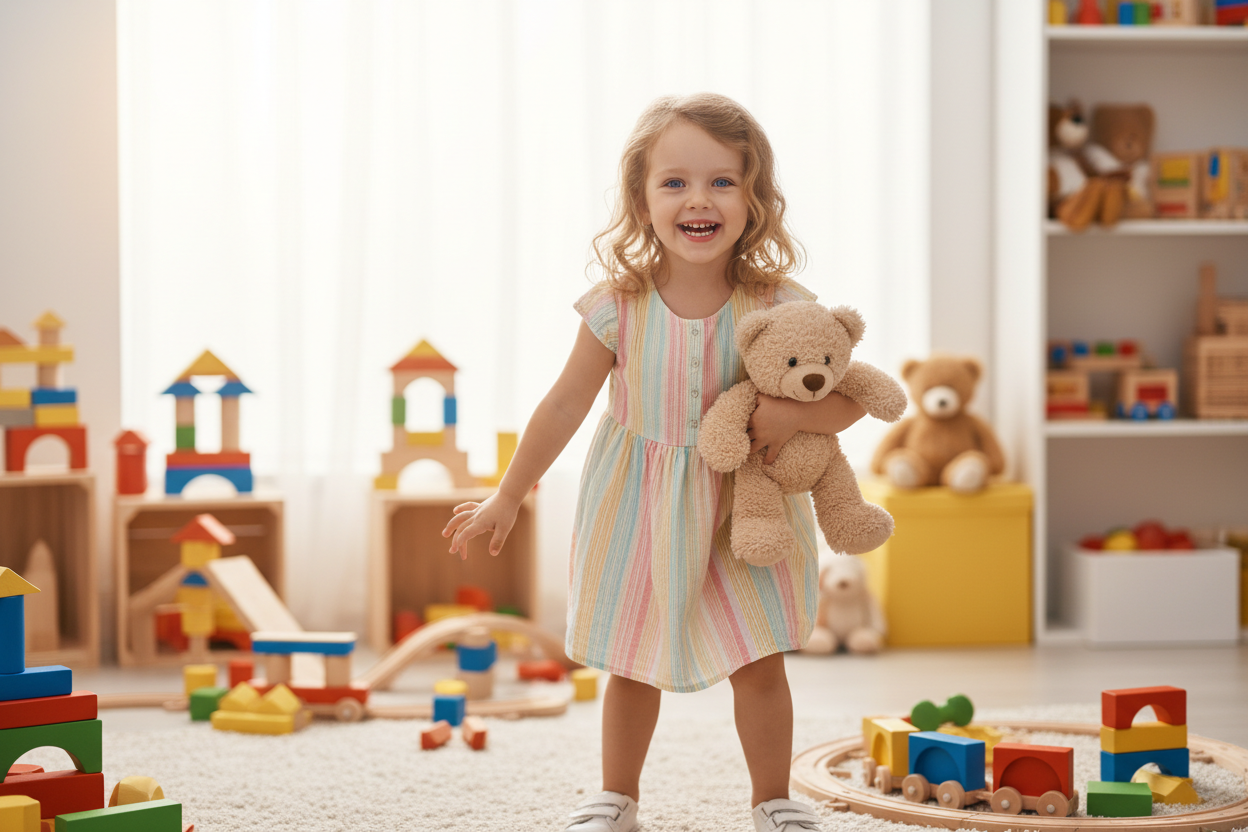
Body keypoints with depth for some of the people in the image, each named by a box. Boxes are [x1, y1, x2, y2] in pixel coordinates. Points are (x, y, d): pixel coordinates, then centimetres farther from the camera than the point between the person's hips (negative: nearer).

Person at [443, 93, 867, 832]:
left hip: (743, 511, 0)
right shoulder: (619, 307, -17)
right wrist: (507, 500, 1)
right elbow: (566, 406, -6)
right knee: (634, 665, 13)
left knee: (760, 664, 4)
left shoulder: (777, 305, -17)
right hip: (637, 510, 0)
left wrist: (794, 414, -30)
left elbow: (849, 398, -8)